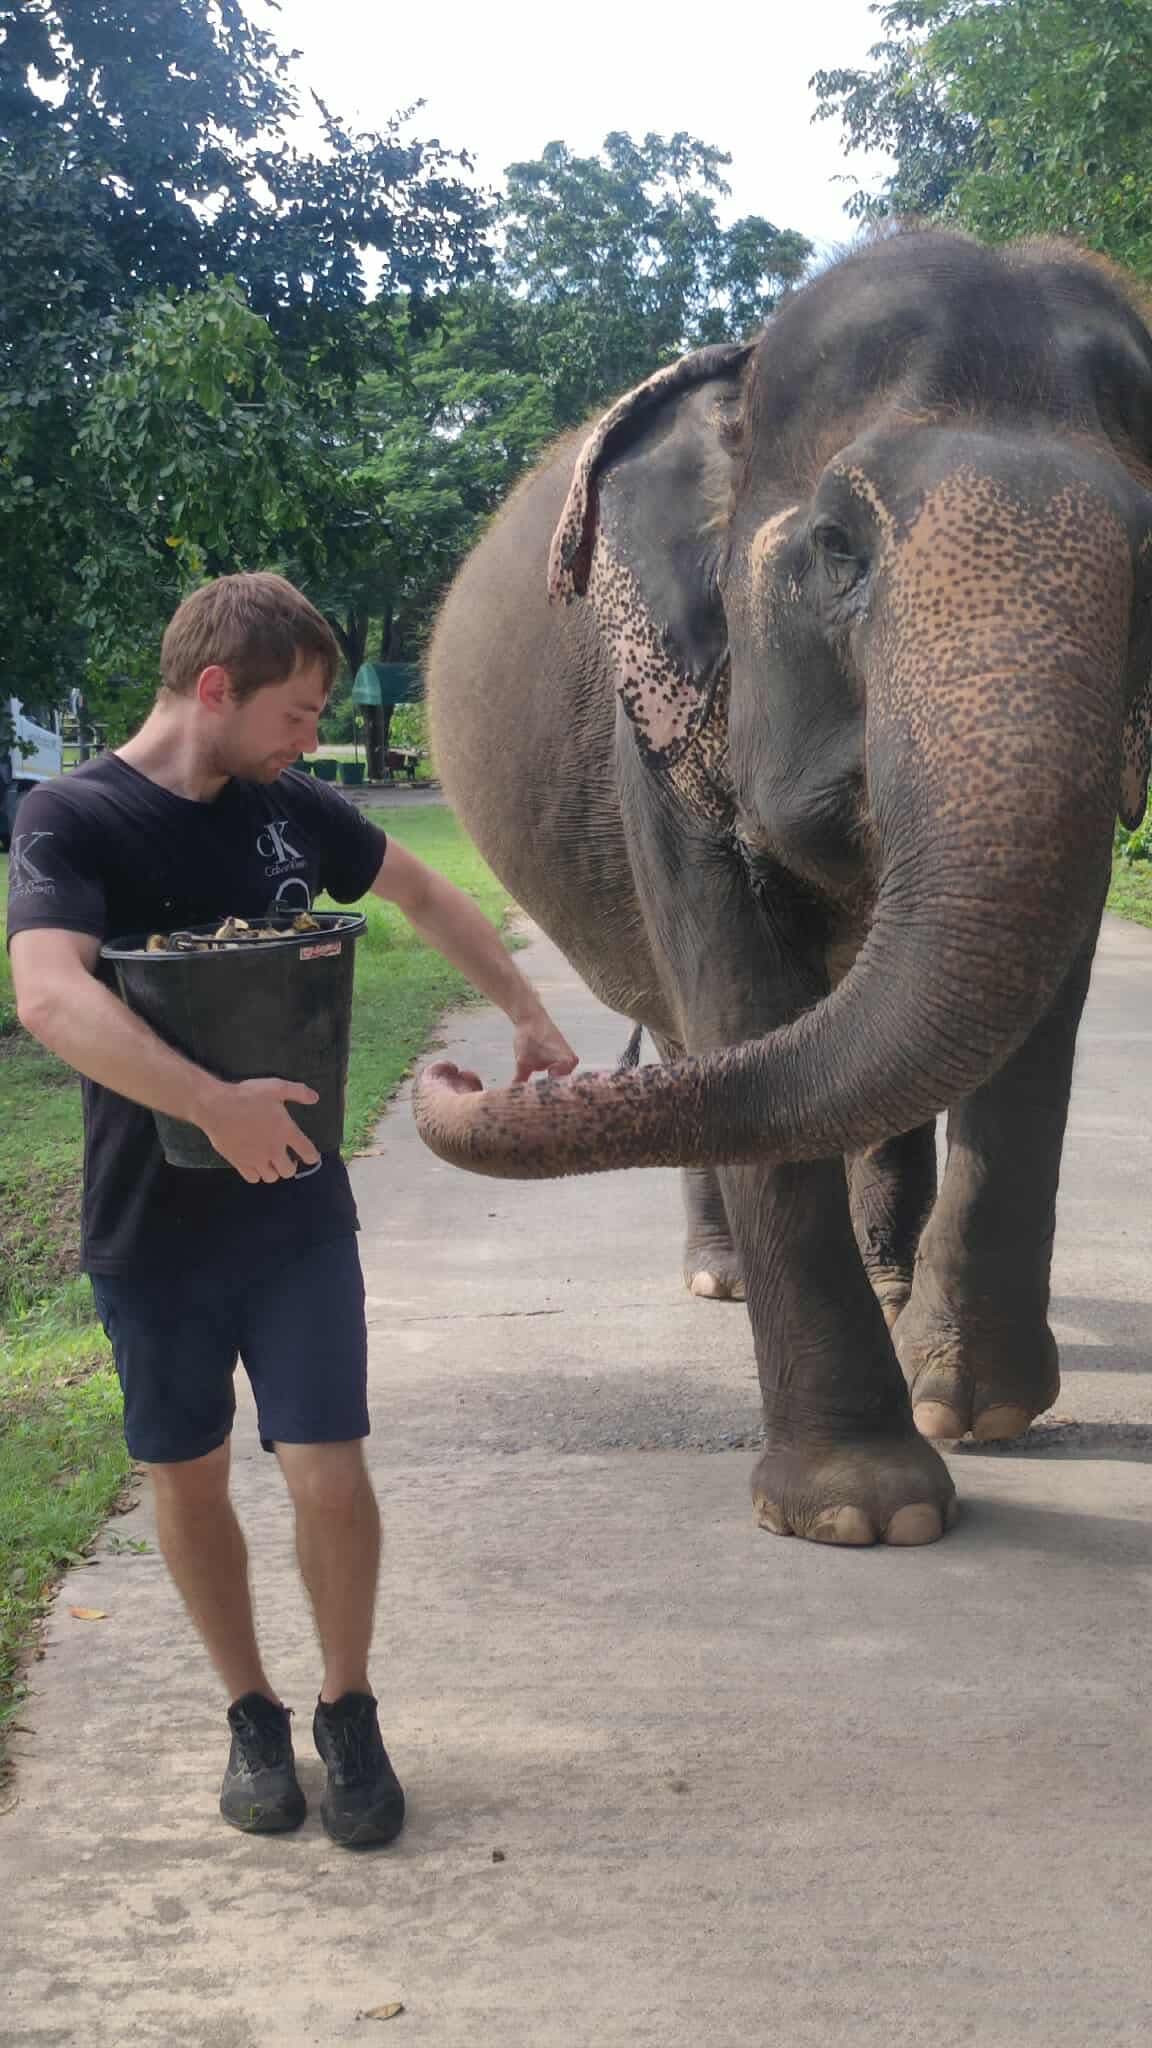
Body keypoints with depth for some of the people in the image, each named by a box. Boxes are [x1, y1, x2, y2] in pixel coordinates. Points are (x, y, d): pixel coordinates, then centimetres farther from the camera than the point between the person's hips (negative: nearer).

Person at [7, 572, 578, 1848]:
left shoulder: (288, 810, 2)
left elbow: (421, 894, 21)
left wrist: (526, 1015, 16)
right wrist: (215, 1105, -39)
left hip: (297, 1210, 3)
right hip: (152, 1227, -2)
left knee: (328, 1472, -5)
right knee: (189, 1476, 11)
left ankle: (347, 1714, 18)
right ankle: (251, 1716, 31)